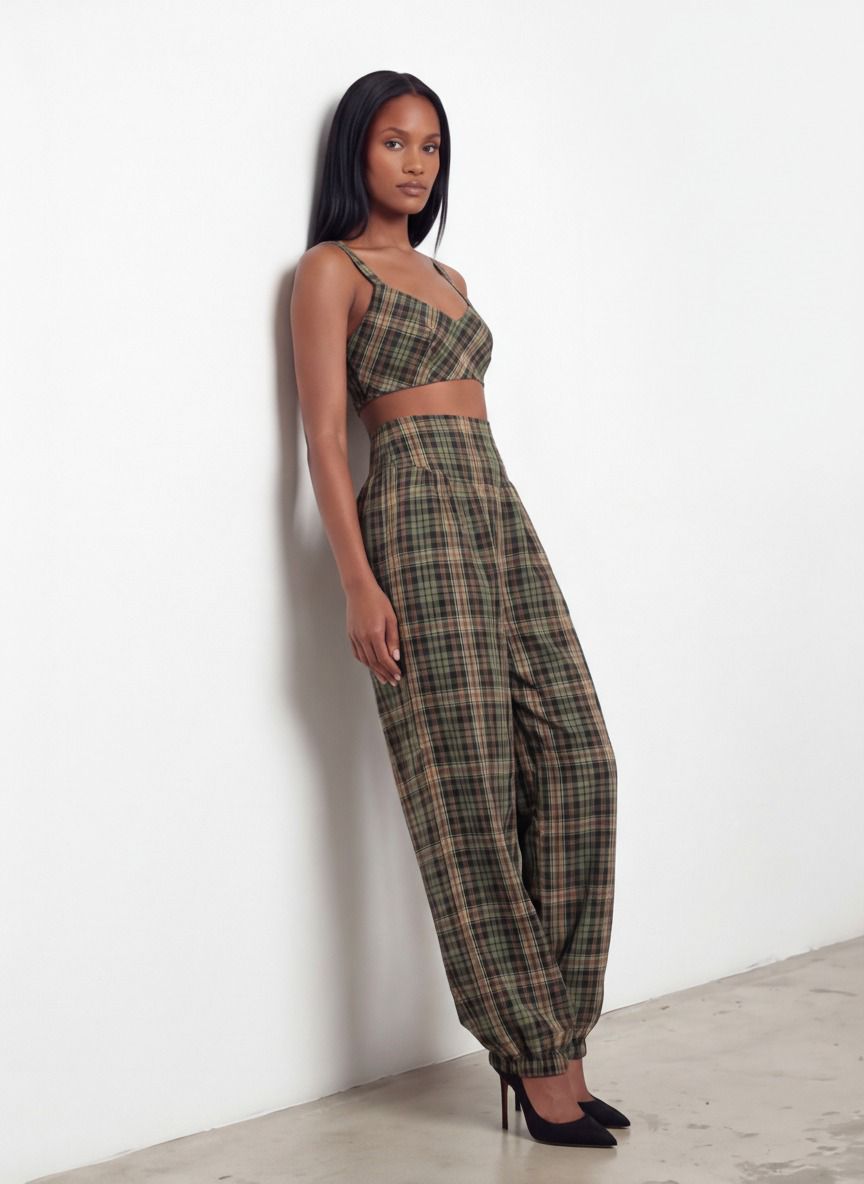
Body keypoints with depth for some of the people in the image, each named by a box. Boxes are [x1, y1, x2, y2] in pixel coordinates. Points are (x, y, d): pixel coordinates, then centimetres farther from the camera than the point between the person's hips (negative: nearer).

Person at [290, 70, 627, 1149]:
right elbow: (323, 438, -6)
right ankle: (536, 1054, -2)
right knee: (469, 781, -8)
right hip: (416, 514, -7)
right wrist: (359, 584, -15)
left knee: (574, 756, -3)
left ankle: (555, 1040, 3)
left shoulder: (449, 279, 24)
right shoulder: (332, 269, 3)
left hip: (502, 516, 8)